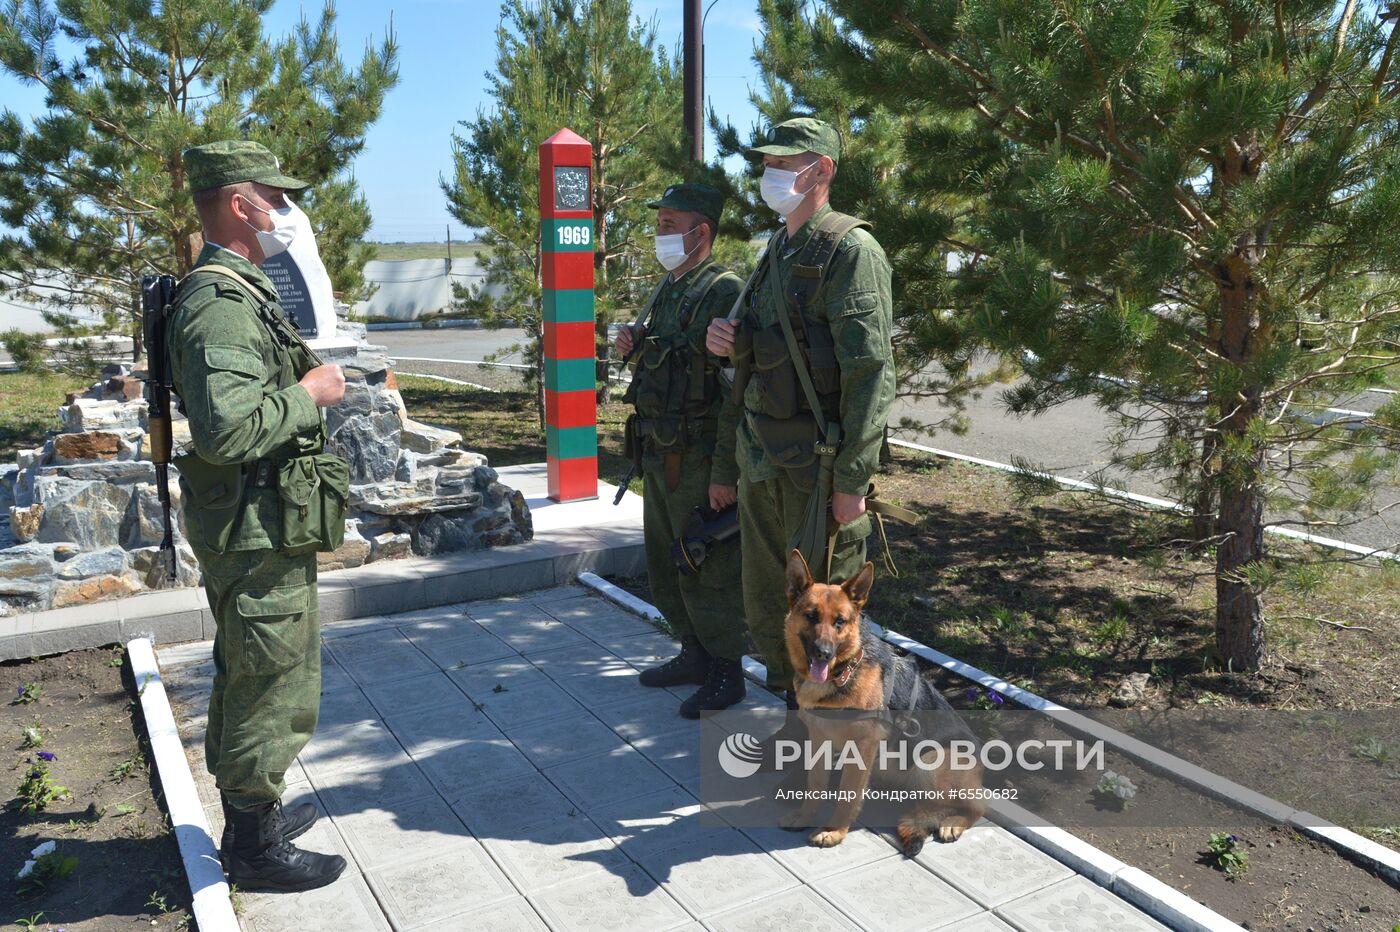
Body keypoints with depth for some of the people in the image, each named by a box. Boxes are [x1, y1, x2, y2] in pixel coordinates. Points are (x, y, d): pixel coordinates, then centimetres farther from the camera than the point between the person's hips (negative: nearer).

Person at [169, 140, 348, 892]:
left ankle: (248, 815, 38)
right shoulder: (220, 305, -21)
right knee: (275, 685, 2)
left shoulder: (237, 292, 13)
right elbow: (225, 430, -31)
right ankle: (256, 847, 18)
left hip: (251, 525, 11)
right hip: (256, 527, -11)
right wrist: (308, 394, -20)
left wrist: (303, 378, 11)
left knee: (247, 676, 21)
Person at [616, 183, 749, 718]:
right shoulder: (665, 291, 13)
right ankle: (695, 656, 33)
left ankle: (726, 675, 16)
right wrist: (634, 346, 3)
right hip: (659, 458, 9)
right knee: (664, 570, 18)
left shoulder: (723, 293, -15)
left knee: (705, 573, 1)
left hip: (697, 462, -9)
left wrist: (724, 474, -23)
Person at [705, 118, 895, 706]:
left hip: (817, 466, -8)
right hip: (761, 461, 8)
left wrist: (852, 481, -21)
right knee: (766, 605, 16)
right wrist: (732, 342, 2)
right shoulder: (777, 251, 16)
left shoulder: (850, 250, -12)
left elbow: (870, 374, -18)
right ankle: (788, 701, 34)